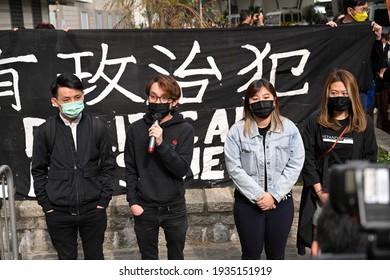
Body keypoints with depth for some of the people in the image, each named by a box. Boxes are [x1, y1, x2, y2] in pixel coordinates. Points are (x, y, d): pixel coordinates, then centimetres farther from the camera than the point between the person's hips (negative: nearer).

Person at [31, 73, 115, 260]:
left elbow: (108, 166, 3)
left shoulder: (97, 127, -2)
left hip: (93, 210, 0)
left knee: (95, 257, 13)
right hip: (59, 212, 0)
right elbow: (38, 171, 3)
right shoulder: (44, 131, -3)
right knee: (66, 259, 13)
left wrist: (103, 201, -2)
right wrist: (47, 206, -1)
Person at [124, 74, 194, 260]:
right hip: (144, 208, 1)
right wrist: (132, 201, -5)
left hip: (174, 207, -1)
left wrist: (161, 143, -26)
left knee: (176, 256, 17)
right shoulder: (135, 129, -3)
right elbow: (131, 170, 2)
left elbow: (182, 169, -16)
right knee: (148, 258, 14)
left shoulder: (185, 130, -8)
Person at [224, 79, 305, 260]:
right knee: (251, 254, 11)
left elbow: (295, 164, -5)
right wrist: (257, 195, -16)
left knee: (276, 255, 15)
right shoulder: (237, 131, -6)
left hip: (281, 202, 2)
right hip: (247, 203, -1)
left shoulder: (289, 128, -1)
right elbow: (234, 168, -11)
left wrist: (274, 195, -13)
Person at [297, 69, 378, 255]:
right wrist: (319, 191, -9)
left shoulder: (364, 124, 0)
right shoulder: (315, 121, -2)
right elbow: (307, 157, -4)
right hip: (321, 194, 0)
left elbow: (369, 160, 2)